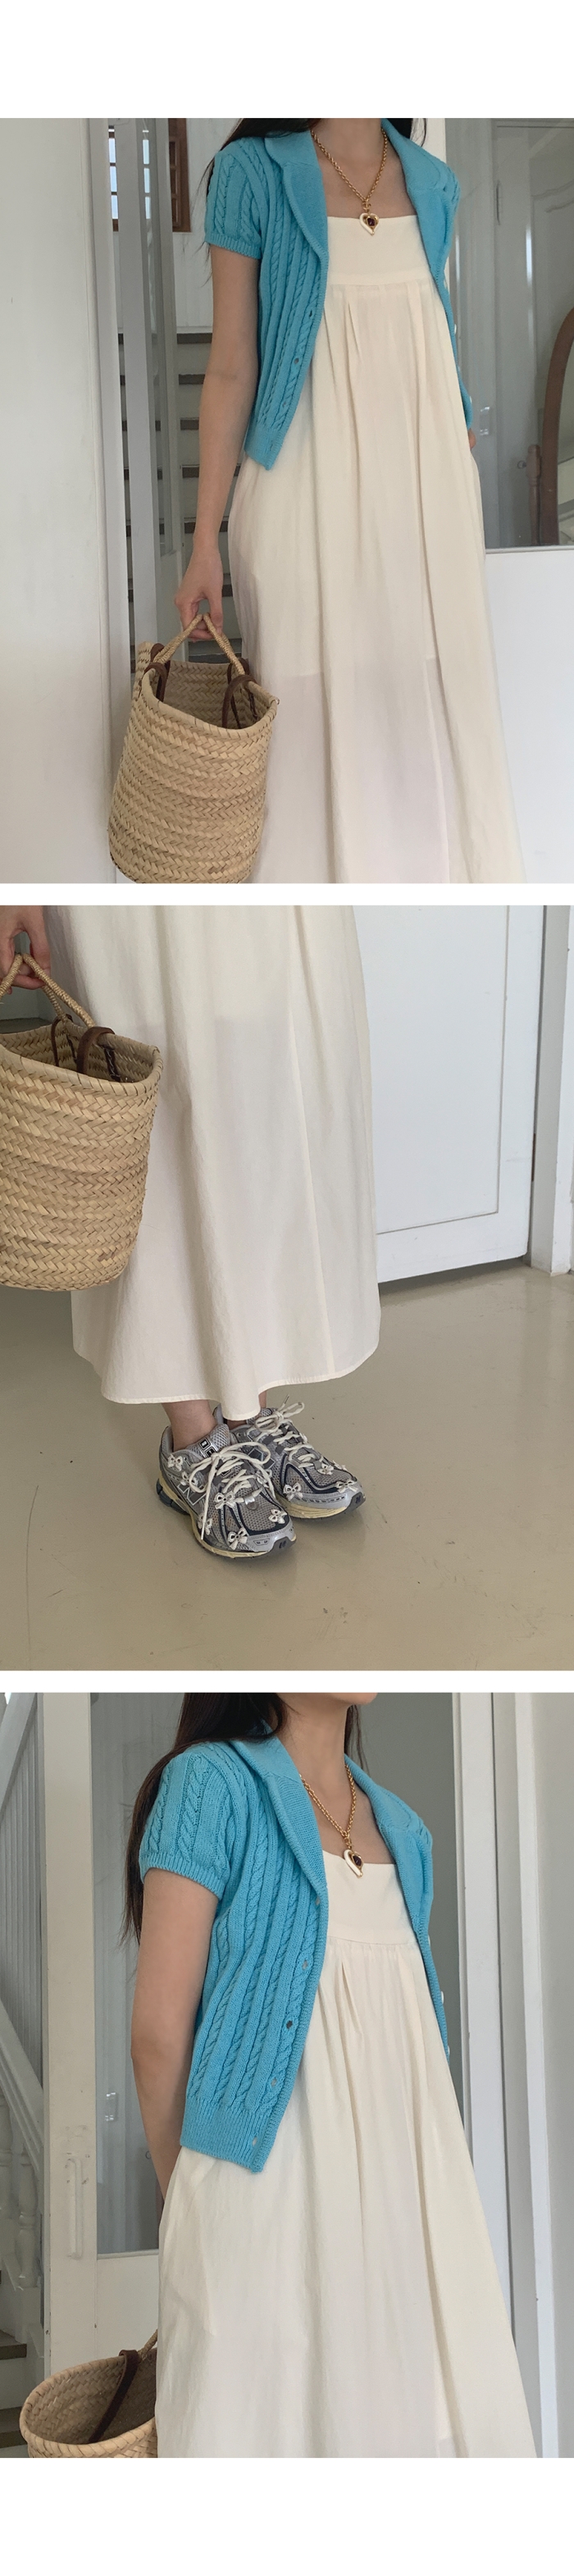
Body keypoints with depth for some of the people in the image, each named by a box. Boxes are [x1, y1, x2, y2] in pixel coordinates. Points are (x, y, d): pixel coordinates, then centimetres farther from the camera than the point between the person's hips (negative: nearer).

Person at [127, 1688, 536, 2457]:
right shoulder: (212, 1783, -4)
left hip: (407, 2187, 6)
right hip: (276, 2183, -6)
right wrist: (189, 2199, 2)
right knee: (276, 2403, -4)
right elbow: (160, 2029, -5)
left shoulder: (400, 1828, 17)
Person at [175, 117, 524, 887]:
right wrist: (206, 541, -7)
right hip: (311, 497, -4)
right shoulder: (256, 174, -4)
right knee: (321, 707, -2)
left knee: (432, 700, 5)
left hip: (429, 489, 4)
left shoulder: (433, 185, 9)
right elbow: (232, 365, -5)